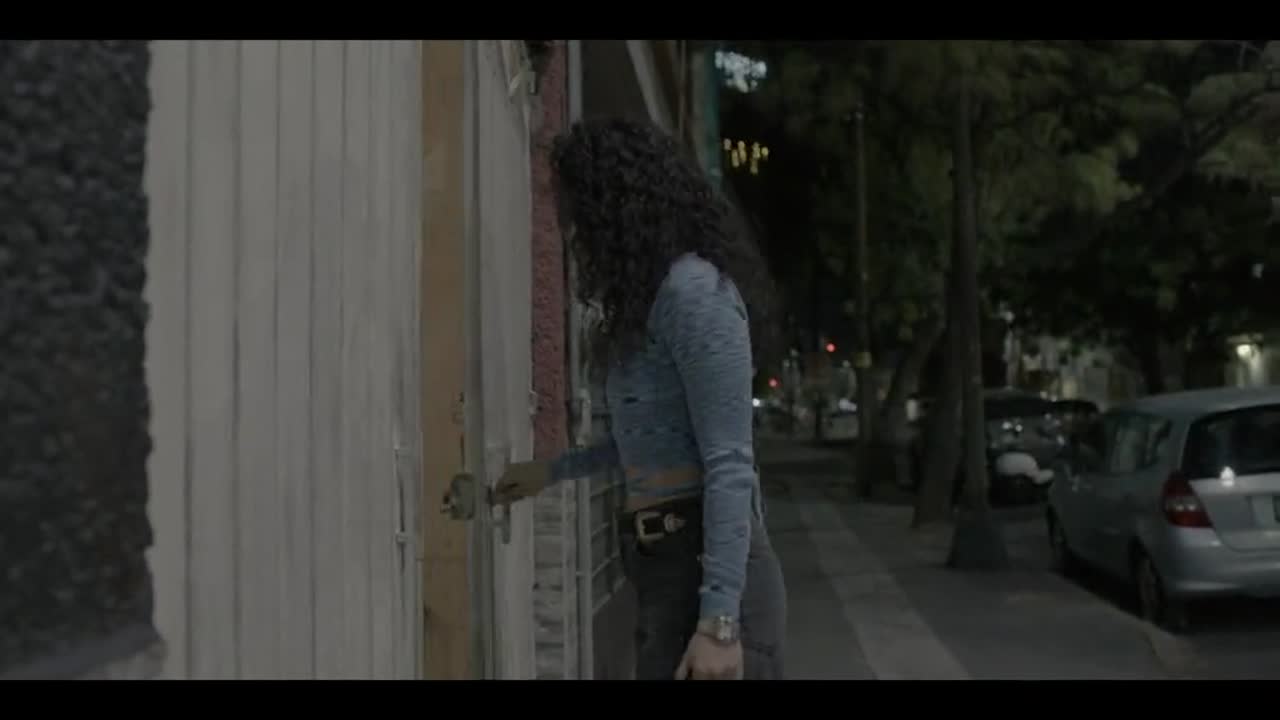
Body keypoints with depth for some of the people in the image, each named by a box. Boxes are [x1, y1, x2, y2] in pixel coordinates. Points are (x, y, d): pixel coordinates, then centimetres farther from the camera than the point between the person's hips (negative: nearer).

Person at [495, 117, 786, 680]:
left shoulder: (693, 290, -14)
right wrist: (552, 471, 37)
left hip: (705, 566, -10)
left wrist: (719, 620, -21)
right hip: (667, 567, 10)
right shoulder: (654, 297, 15)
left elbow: (730, 464, -19)